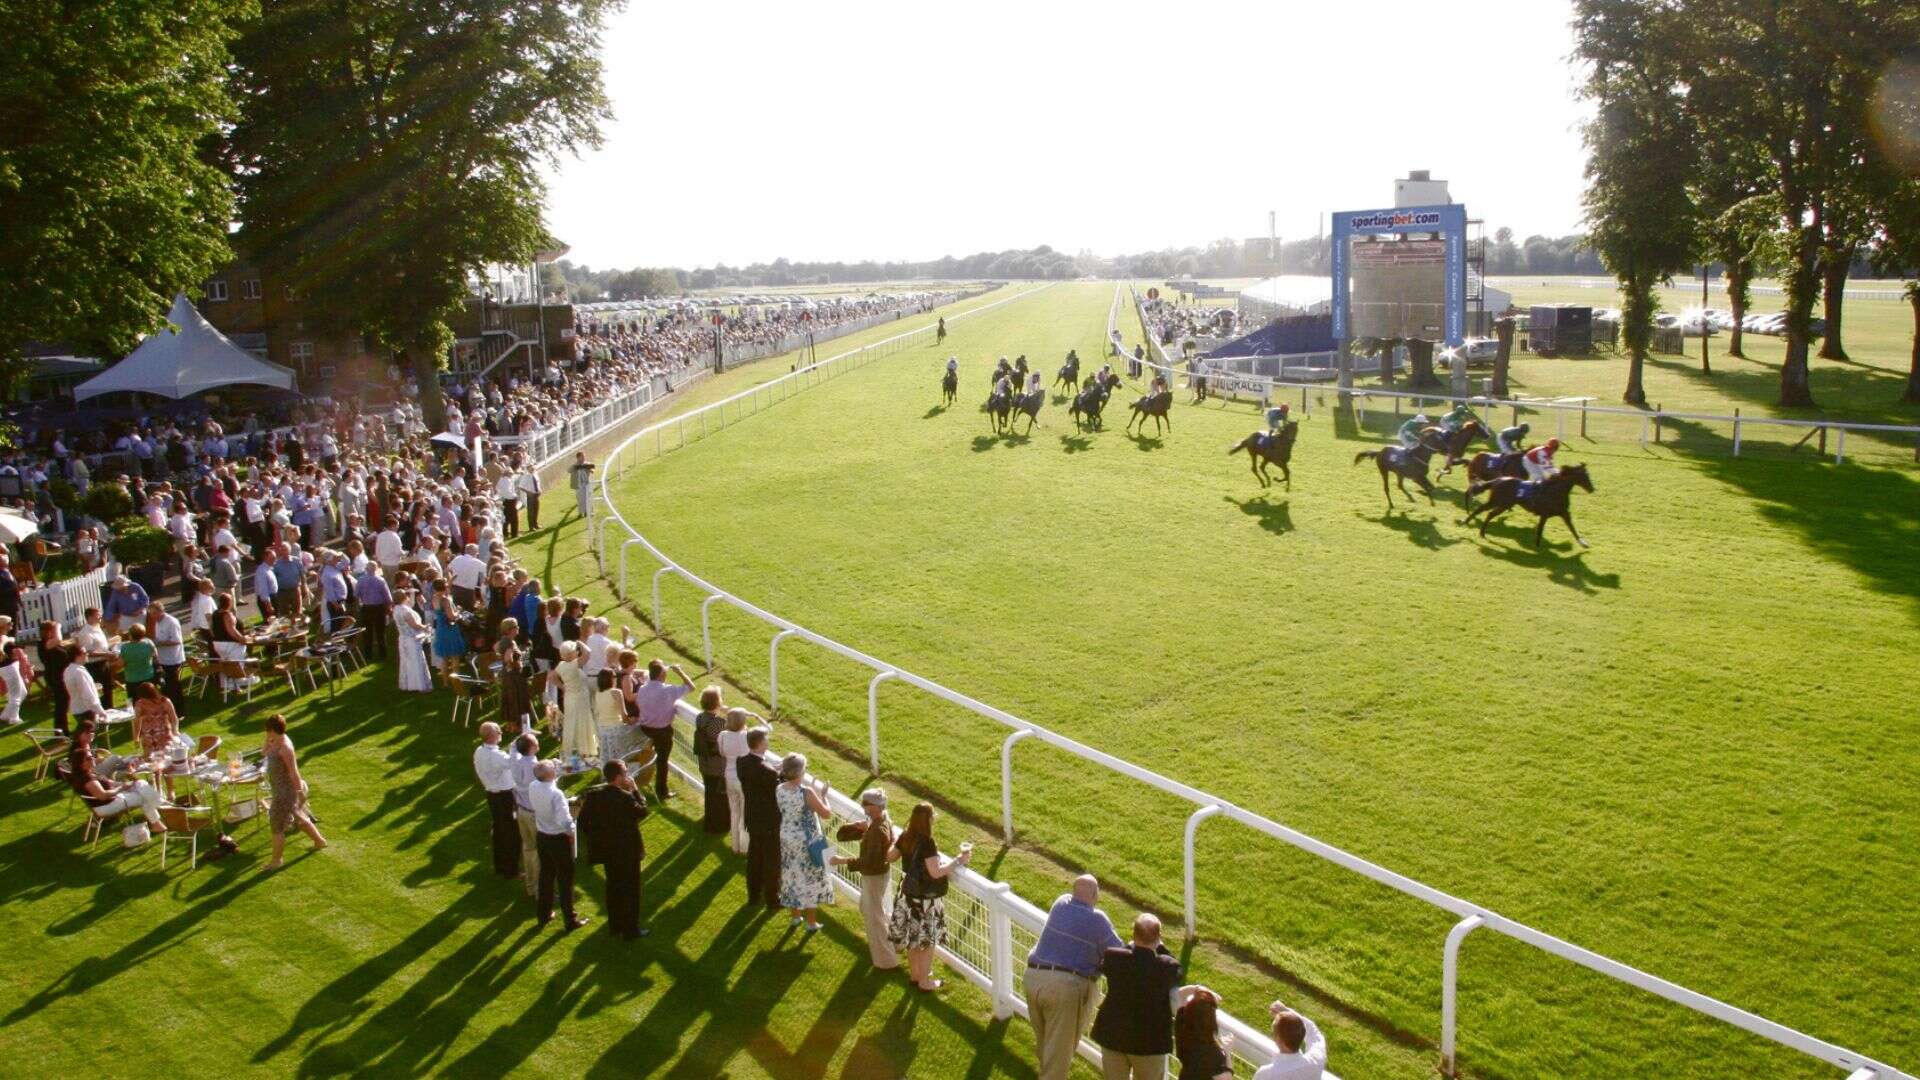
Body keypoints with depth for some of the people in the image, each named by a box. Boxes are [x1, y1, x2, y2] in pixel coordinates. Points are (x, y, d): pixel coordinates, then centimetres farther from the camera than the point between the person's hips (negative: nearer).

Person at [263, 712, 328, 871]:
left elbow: (294, 771, -24)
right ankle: (320, 841, 40)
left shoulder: (285, 747, -25)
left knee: (277, 825, 1)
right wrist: (268, 740, 3)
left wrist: (300, 791, -22)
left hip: (286, 790, -10)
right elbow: (266, 753, 21)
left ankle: (276, 860, 12)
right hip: (280, 788, 10)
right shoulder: (277, 741, 3)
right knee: (298, 818, 24)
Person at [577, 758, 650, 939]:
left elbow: (583, 820, -1)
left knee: (613, 886, 22)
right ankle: (630, 929, 18)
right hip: (626, 851, -6)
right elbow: (642, 812, -12)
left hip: (605, 848, 6)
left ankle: (615, 925, 34)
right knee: (630, 889, 9)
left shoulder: (593, 793, -7)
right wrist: (635, 790, -10)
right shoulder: (625, 797, -27)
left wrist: (593, 838, 11)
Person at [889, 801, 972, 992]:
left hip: (908, 894, 8)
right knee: (927, 940, 8)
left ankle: (914, 973, 37)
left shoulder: (905, 837, -4)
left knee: (914, 936, 22)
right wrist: (958, 861, -18)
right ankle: (924, 981, 20)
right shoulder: (927, 843, -26)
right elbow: (935, 872, -27)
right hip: (925, 898, -8)